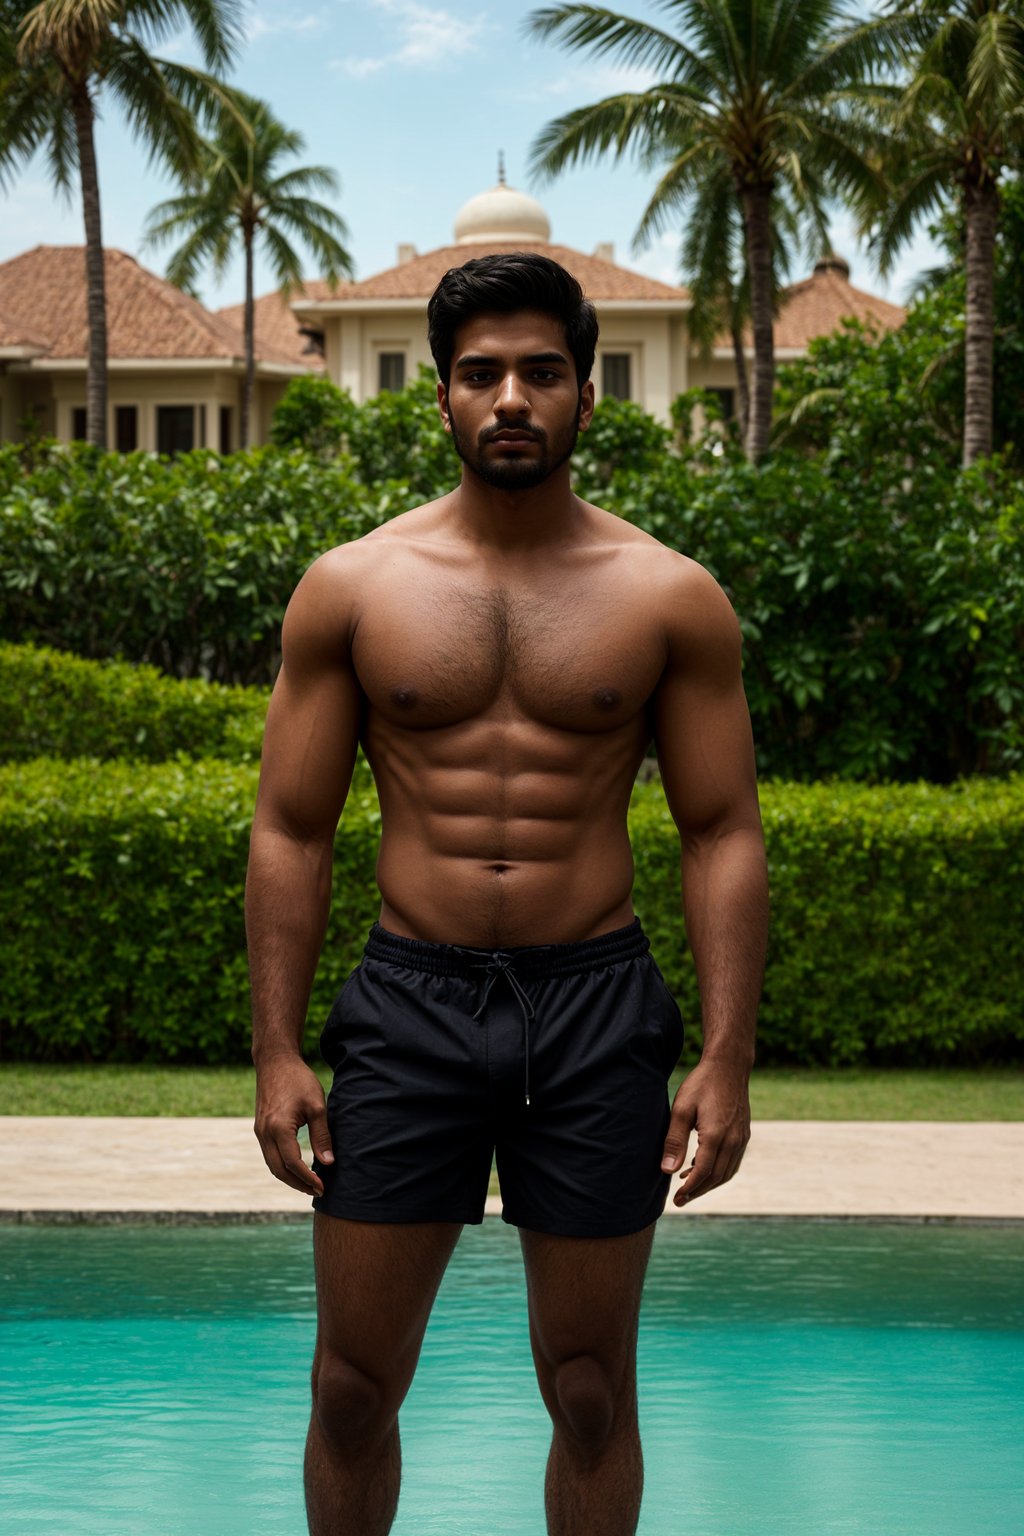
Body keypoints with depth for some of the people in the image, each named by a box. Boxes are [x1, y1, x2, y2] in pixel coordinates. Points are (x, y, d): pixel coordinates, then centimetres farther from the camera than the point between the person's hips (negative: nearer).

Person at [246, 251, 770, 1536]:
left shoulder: (671, 599, 2)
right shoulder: (349, 590, 3)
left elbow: (722, 834, 2)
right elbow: (289, 832, 4)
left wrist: (727, 1061, -6)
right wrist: (276, 1053, -3)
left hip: (598, 1008, 0)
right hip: (410, 999, 1)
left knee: (590, 1394, 9)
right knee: (354, 1384, 6)